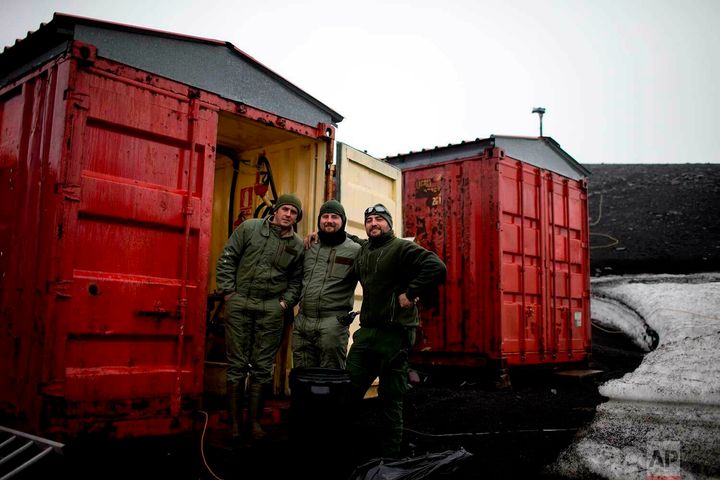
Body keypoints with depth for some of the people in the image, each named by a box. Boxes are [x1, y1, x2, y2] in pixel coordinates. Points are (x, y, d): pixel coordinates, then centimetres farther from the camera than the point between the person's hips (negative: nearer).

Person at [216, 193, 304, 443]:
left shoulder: (297, 245, 7)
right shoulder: (249, 228, 2)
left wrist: (286, 301, -2)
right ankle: (235, 421, 13)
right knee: (237, 364, 3)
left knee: (262, 367, 5)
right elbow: (227, 258, 2)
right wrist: (228, 291, -3)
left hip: (271, 309, 1)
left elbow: (297, 279, 12)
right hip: (239, 304, -1)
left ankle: (253, 421, 16)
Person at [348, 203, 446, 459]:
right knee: (349, 389, 10)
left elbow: (437, 268, -20)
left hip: (394, 334, -7)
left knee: (390, 398, 1)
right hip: (365, 332, 7)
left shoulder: (403, 248, -7)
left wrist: (411, 293, -18)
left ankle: (390, 454, 15)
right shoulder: (362, 251, 15)